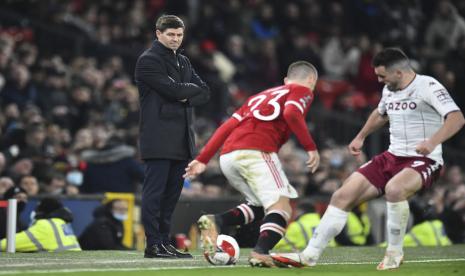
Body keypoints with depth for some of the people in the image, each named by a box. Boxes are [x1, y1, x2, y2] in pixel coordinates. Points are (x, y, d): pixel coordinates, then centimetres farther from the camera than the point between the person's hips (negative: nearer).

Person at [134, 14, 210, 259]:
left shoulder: (183, 62, 21)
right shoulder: (148, 60, -5)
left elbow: (204, 93, 13)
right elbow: (173, 89, -17)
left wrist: (186, 97, -6)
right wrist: (191, 88, 1)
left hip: (182, 137, 8)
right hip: (158, 136, -8)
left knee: (172, 192, 8)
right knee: (155, 191, -8)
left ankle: (164, 242, 13)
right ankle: (153, 245, -9)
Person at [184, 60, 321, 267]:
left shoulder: (261, 95, 34)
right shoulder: (303, 91, 15)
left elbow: (228, 126, 24)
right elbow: (291, 113, -9)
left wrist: (203, 160, 21)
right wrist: (311, 148, -8)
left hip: (227, 157, 7)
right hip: (256, 151, -7)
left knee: (261, 207, 19)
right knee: (281, 208, -8)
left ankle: (215, 222, -3)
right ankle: (261, 252, -31)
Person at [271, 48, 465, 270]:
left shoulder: (427, 87, -14)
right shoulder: (390, 90, 10)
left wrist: (432, 142, -41)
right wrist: (361, 137, 34)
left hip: (423, 160, -8)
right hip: (392, 157, 8)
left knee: (394, 189, -38)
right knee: (343, 196, -3)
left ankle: (394, 253, -18)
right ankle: (309, 256, 2)